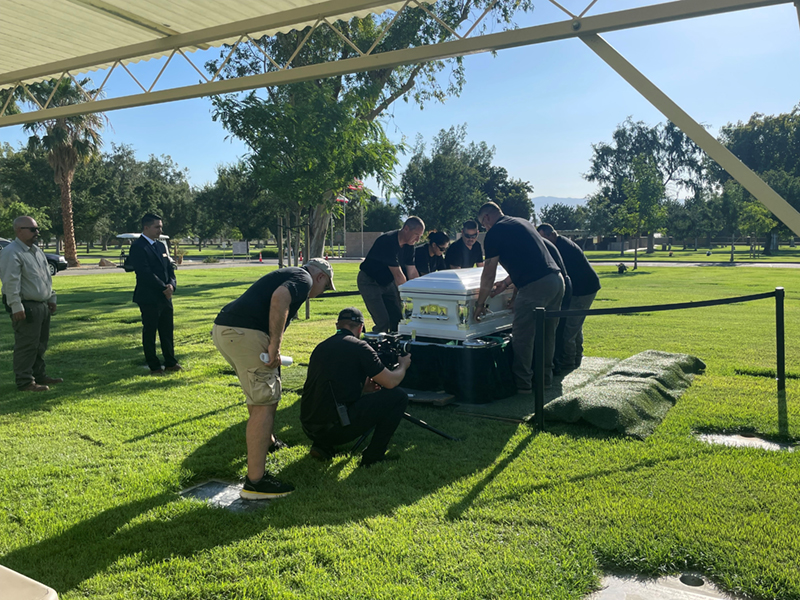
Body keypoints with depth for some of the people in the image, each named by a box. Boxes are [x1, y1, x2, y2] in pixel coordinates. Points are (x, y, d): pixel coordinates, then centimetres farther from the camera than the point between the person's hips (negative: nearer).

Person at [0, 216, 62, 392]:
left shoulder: (37, 251, 16)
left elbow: (47, 276, 23)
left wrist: (51, 298, 22)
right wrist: (16, 307, -24)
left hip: (42, 305, 9)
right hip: (26, 307, -9)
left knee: (40, 344, 16)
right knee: (26, 346, -6)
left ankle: (40, 376, 27)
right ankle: (25, 382, 1)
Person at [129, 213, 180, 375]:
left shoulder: (161, 246, 15)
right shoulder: (138, 247, -11)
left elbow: (169, 268, 14)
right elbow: (145, 273, -19)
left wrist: (171, 284, -5)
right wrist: (164, 288, -16)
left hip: (165, 297, 7)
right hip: (149, 298, -7)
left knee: (167, 331, 12)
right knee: (149, 332, 4)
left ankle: (170, 362, 22)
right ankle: (154, 366, 12)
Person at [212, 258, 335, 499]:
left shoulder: (288, 275, 31)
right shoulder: (304, 278, 2)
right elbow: (279, 298, -21)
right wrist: (275, 345, -18)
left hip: (223, 328, 10)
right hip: (244, 333, -10)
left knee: (259, 394, 29)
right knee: (265, 403, -7)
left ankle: (267, 441, 49)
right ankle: (255, 483, -7)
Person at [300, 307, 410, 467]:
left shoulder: (320, 348, 16)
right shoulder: (359, 347, -4)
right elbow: (391, 382, -3)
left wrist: (362, 388, 30)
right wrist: (403, 365, 18)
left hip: (308, 427, 8)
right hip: (336, 428, -7)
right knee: (398, 396, 3)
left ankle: (322, 444, 18)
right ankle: (373, 456, 9)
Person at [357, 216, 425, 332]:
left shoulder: (409, 245, -4)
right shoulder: (388, 241, -30)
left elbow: (412, 273, 0)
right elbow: (398, 276, -30)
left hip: (387, 282, 8)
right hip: (370, 282, -8)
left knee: (398, 319, 3)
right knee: (383, 323, -16)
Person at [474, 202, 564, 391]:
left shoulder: (495, 232, -1)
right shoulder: (522, 222, 23)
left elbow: (488, 275, 0)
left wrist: (480, 303, 10)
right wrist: (506, 283, 28)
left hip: (535, 286, -9)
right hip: (557, 280, 9)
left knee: (523, 337, 2)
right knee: (547, 333, 18)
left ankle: (522, 384, 9)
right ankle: (545, 377, 28)